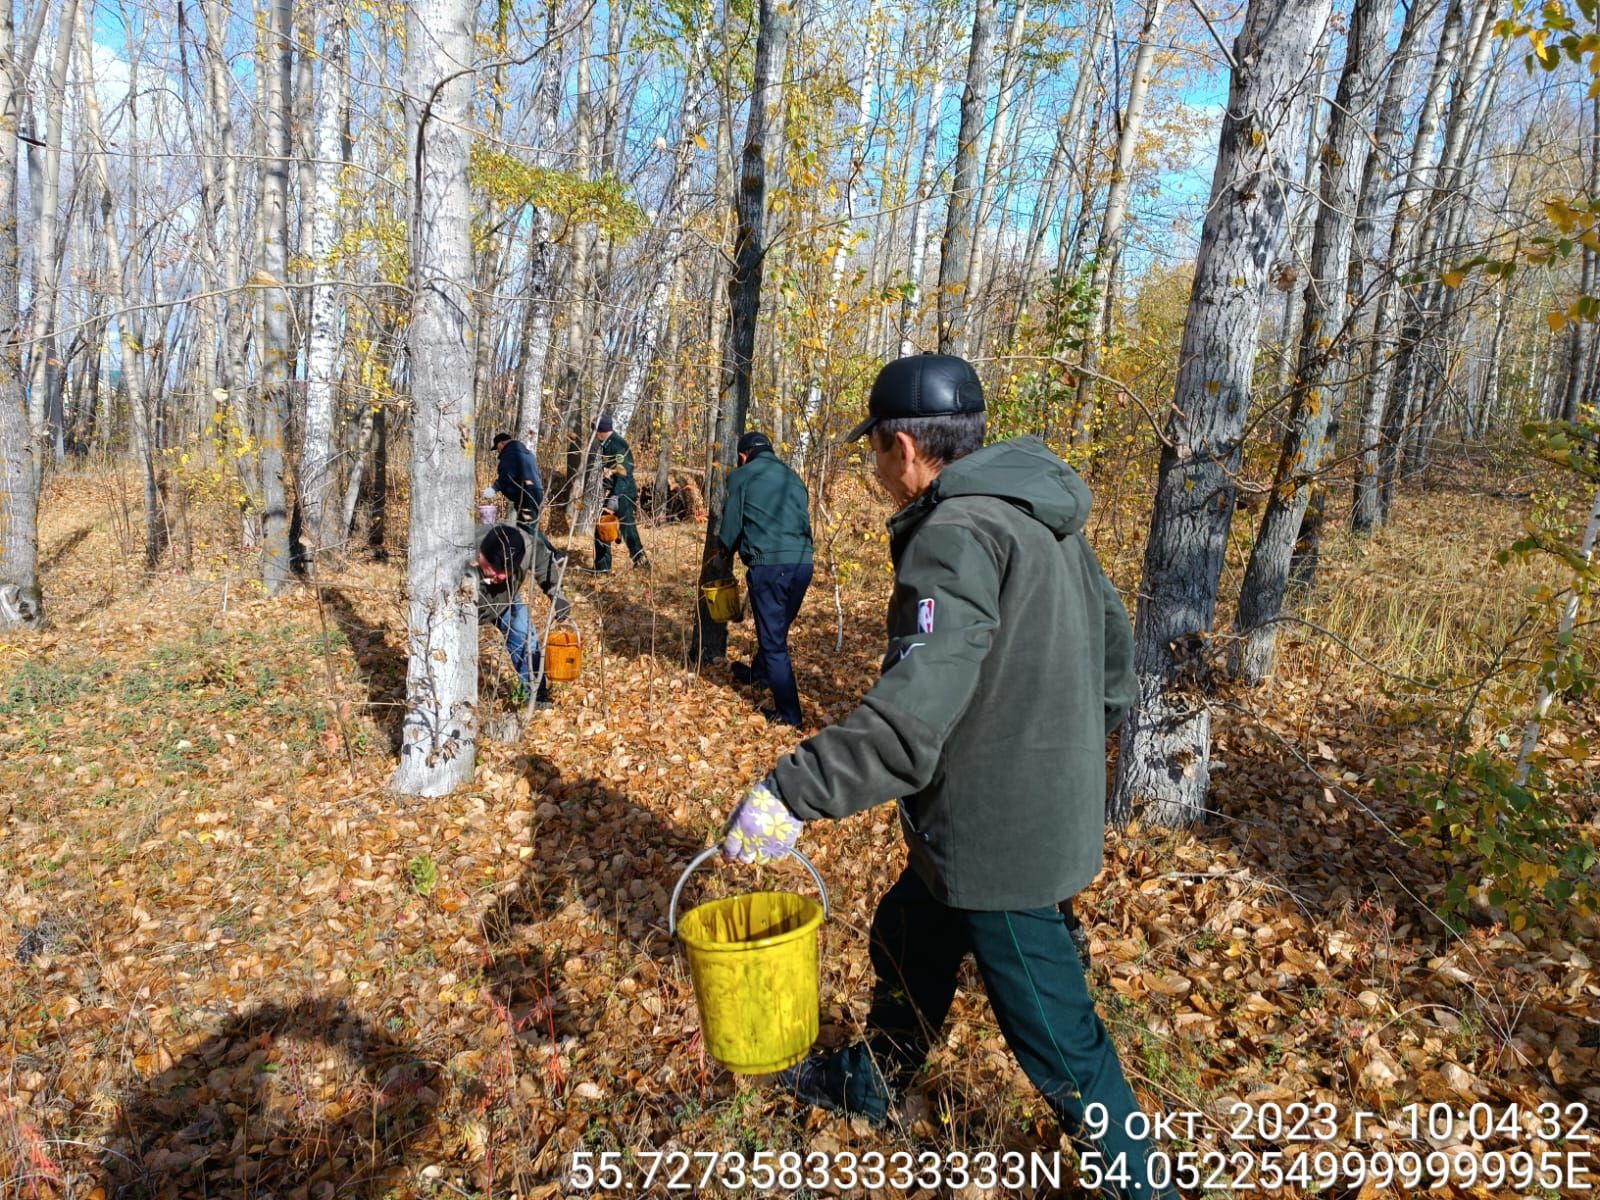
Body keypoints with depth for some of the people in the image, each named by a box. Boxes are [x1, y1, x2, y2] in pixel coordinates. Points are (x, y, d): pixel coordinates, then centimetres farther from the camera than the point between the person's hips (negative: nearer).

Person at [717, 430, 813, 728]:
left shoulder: (742, 476, 5)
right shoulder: (794, 478, 20)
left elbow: (730, 526, 7)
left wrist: (726, 560, 24)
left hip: (769, 565, -6)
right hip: (803, 563, 6)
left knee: (773, 640, 4)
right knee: (777, 630, 26)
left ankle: (788, 715, 6)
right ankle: (758, 673, 51)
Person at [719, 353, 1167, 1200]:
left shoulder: (957, 535, -24)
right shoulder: (1044, 518, 7)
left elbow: (911, 715, -35)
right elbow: (1115, 648, 15)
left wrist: (789, 792, -33)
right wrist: (1064, 747, 24)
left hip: (1001, 836, -10)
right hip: (1050, 807, 10)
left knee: (1054, 1036, 9)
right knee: (906, 942, 26)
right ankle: (869, 1083, 49)